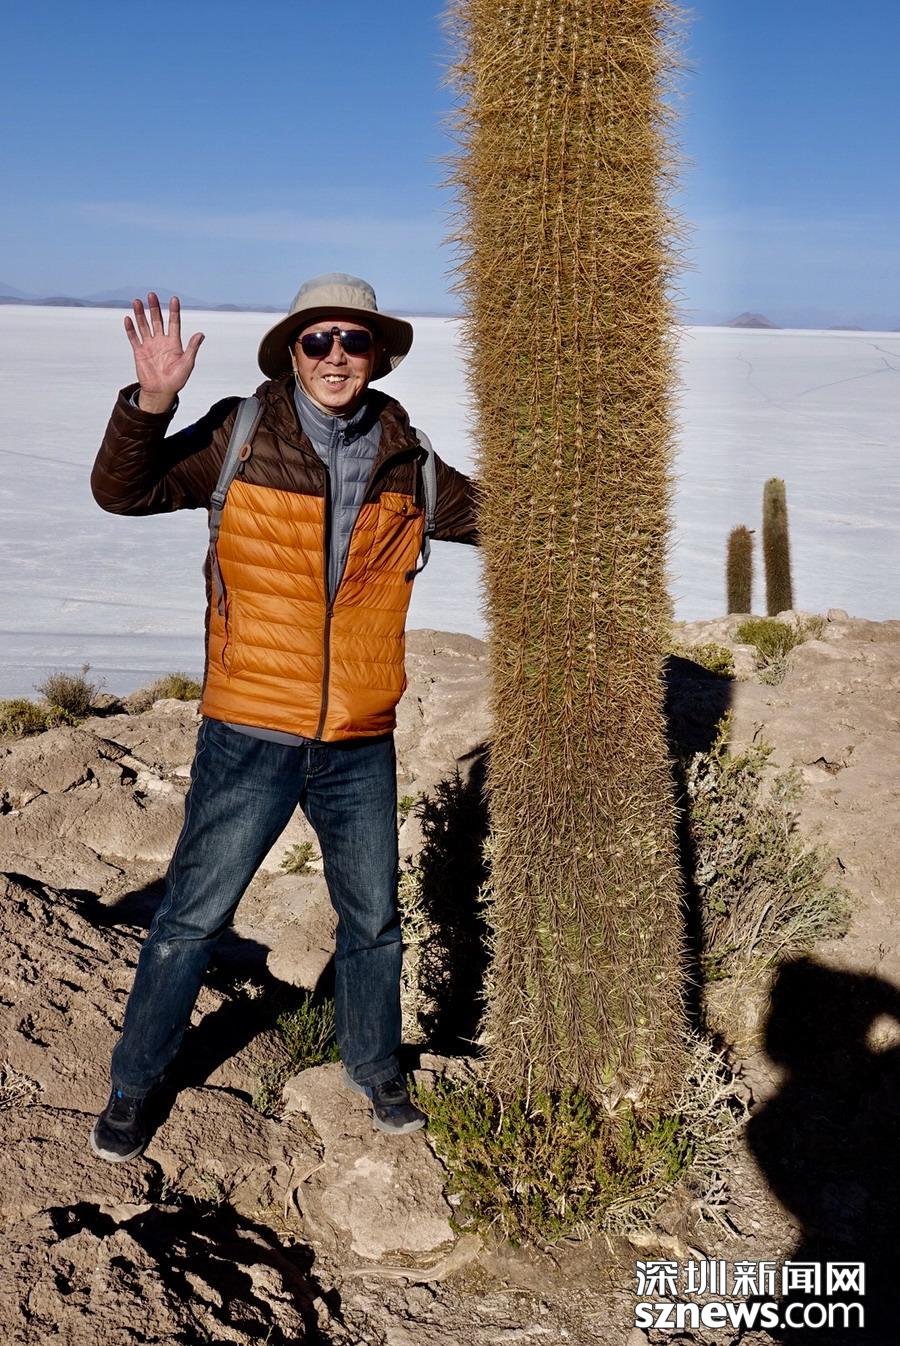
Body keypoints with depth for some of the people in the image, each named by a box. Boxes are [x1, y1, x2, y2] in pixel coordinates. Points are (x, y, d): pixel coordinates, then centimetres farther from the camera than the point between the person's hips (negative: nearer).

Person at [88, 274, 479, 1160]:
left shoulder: (406, 464, 4)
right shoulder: (239, 438, -5)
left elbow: (489, 513, 19)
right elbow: (123, 491, -9)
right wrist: (152, 404, -25)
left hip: (361, 748, 3)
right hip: (250, 736, -3)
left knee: (373, 920, 17)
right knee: (192, 919, 6)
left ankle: (375, 1070, 41)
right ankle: (132, 1086, 28)